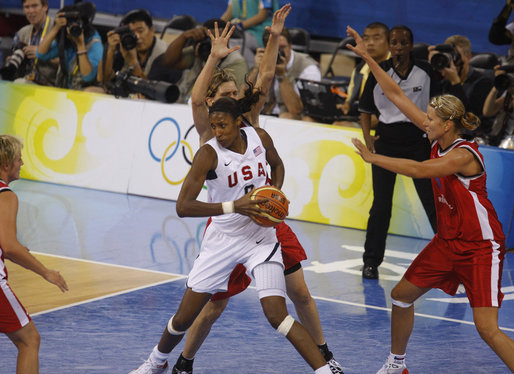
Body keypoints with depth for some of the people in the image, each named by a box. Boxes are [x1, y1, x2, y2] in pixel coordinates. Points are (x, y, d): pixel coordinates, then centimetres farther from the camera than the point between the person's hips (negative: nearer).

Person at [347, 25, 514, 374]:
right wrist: (367, 57, 0)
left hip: (481, 246, -9)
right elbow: (396, 95, 1)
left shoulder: (464, 155, -22)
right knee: (402, 294, 15)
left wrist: (372, 157, -24)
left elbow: (418, 170, -33)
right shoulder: (439, 138, 0)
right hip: (448, 241, 9)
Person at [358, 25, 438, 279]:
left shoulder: (425, 71, -1)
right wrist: (368, 139, -3)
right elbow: (365, 109, 8)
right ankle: (371, 261, 14)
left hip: (418, 140, 0)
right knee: (381, 204, 3)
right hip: (386, 140, 0)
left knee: (433, 201, 0)